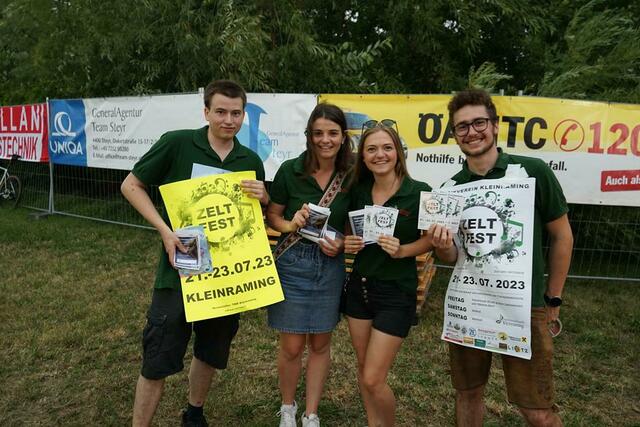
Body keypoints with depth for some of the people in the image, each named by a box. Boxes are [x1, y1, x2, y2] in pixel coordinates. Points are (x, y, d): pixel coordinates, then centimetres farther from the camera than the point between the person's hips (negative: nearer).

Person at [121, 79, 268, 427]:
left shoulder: (251, 161, 4)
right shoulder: (177, 143, -9)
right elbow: (131, 185, -3)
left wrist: (262, 198, -10)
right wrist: (164, 230, -15)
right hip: (180, 269, -4)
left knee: (211, 353, 20)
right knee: (157, 362, 3)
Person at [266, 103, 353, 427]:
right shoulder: (290, 170, -9)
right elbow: (271, 215, 1)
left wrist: (341, 244, -11)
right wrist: (290, 225, -19)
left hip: (330, 267, 2)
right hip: (293, 264, -2)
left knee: (320, 344, 14)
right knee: (292, 346, 7)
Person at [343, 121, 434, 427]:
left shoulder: (419, 192, -14)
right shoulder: (358, 191, 1)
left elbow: (431, 239, -5)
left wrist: (402, 250, -22)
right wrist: (347, 243, -7)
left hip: (396, 292, -5)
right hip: (359, 286, 5)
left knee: (374, 379, -1)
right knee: (363, 368, 17)